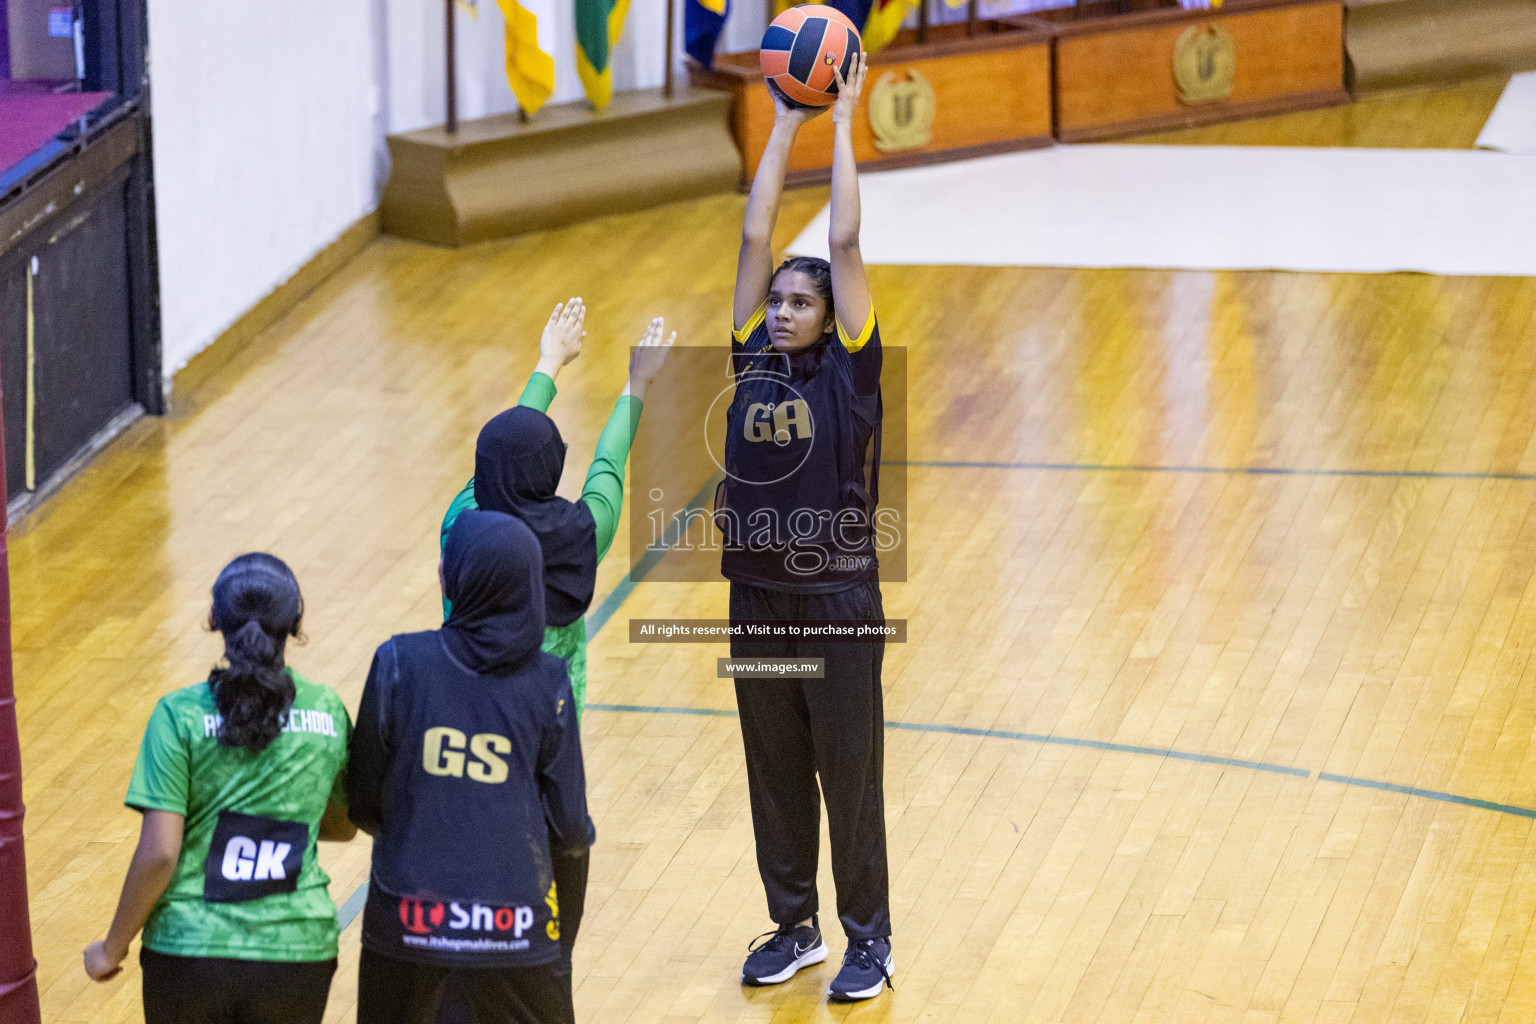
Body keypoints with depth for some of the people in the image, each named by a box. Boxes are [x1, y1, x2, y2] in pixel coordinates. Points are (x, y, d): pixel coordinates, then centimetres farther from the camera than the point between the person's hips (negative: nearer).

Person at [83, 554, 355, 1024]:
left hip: (191, 950, -2)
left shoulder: (180, 715, -9)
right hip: (298, 951, 2)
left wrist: (112, 948, 0)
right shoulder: (328, 712, 1)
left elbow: (158, 854, -12)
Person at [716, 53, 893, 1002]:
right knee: (775, 775, 13)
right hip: (758, 597, 4)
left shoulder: (849, 370, -6)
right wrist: (785, 125, 1)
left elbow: (846, 245, -12)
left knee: (851, 773, 4)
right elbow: (755, 239, 1)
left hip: (838, 599, -4)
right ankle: (794, 927, 26)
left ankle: (869, 938, 14)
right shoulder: (751, 361, 3)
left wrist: (844, 123, -10)